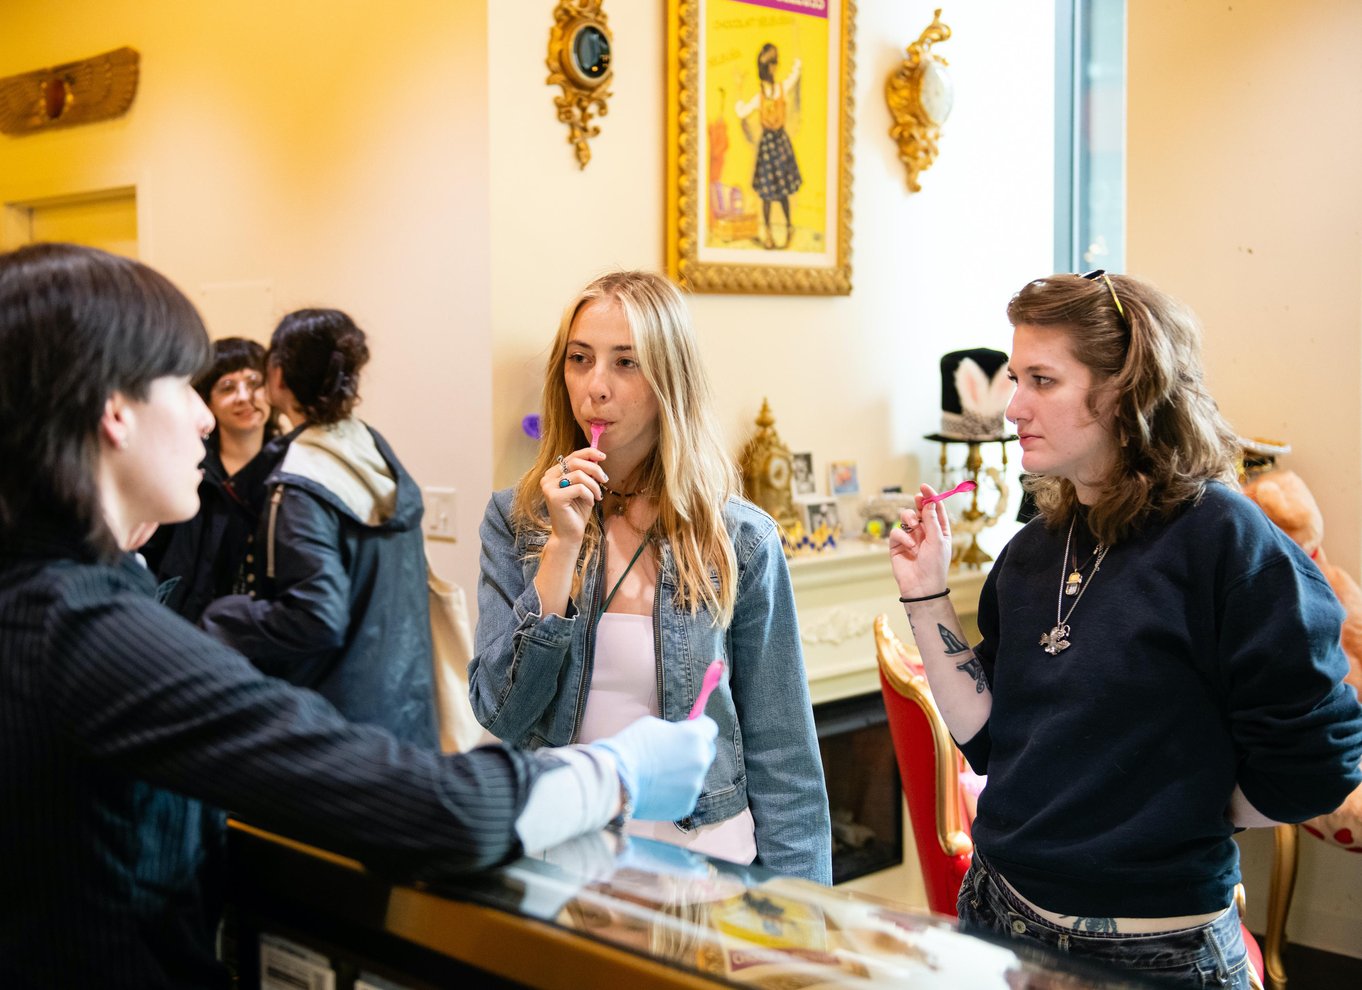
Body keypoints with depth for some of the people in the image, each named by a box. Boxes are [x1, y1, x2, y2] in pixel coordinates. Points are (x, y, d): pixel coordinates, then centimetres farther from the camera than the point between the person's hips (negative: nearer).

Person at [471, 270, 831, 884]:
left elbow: (782, 763, -3)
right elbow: (500, 713, -11)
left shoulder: (741, 542, -7)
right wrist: (563, 548, -18)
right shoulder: (515, 521, -3)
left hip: (703, 856, -1)